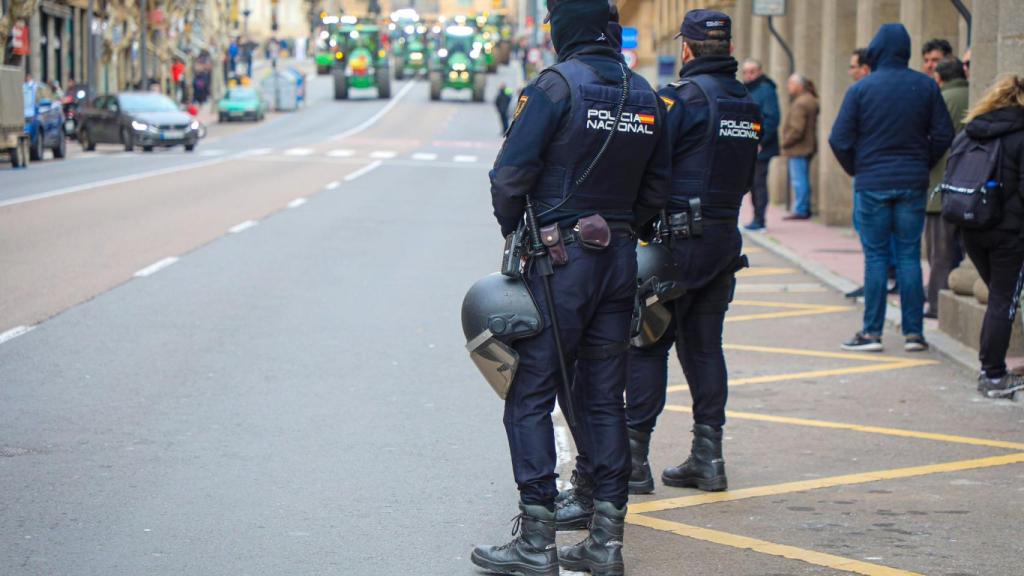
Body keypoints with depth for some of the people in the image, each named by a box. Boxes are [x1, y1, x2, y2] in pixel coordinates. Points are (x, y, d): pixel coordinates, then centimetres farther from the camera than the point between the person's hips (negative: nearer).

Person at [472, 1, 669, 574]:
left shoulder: (558, 85, -11)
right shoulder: (646, 95, 8)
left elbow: (510, 175, -14)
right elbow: (657, 189, 11)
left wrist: (513, 230, 2)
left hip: (561, 262, -6)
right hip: (621, 260, 6)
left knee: (531, 396, 0)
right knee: (604, 397, 11)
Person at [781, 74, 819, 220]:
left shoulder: (800, 103, -18)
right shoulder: (811, 100, 14)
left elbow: (796, 130, -24)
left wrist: (785, 143, -11)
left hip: (798, 149, -10)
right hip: (808, 147, 10)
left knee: (798, 180, -6)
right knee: (803, 179, 16)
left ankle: (800, 210, -5)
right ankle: (805, 209, 21)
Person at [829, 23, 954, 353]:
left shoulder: (861, 89, -6)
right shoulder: (926, 87, 0)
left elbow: (840, 140, -7)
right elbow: (943, 135, 2)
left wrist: (856, 170, 9)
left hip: (872, 184, -2)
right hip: (913, 184, 2)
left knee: (875, 257, 3)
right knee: (909, 256, 7)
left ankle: (872, 332, 3)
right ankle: (914, 332, 6)